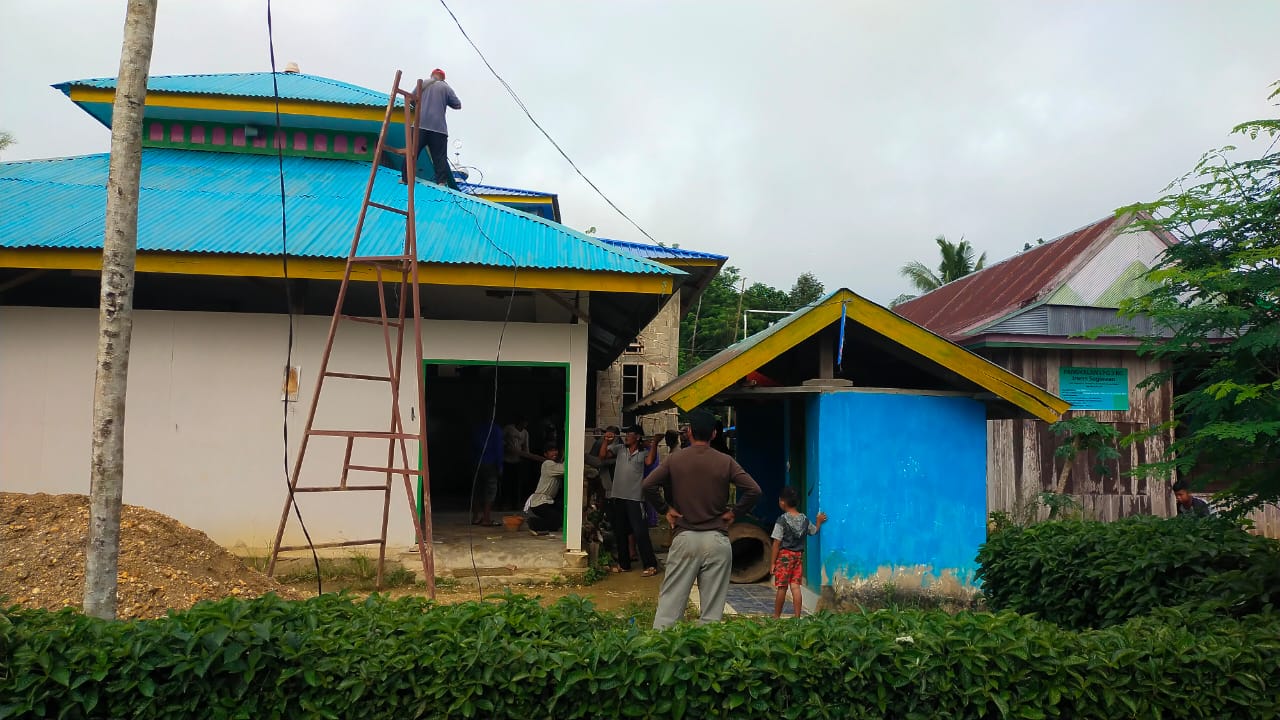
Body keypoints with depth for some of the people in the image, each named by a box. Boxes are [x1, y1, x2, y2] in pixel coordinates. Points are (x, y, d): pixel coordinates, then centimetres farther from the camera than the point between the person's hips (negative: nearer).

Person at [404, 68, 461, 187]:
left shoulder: (423, 84, 12)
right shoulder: (446, 88, 6)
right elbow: (458, 105, 9)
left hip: (420, 125, 1)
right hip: (438, 128, -1)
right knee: (440, 157, -1)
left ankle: (405, 178, 8)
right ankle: (442, 182, -9)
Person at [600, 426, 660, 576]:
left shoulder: (643, 452, 2)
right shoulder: (619, 448, 10)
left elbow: (649, 461, -18)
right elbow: (603, 455, 2)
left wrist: (654, 443, -19)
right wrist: (606, 440, -3)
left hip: (635, 498, -5)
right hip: (617, 497, 5)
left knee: (640, 533, -8)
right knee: (619, 533, 13)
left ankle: (651, 565, -1)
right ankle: (624, 564, 25)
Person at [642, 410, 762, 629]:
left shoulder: (675, 459, 2)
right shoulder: (726, 462, 1)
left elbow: (648, 485, -6)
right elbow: (754, 490, -7)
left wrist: (665, 509, 4)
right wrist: (734, 513, 3)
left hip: (684, 537, 0)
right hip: (717, 539, 0)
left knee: (670, 600, 3)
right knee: (713, 607, 5)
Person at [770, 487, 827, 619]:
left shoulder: (782, 520, -12)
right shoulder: (805, 519, 5)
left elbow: (777, 543, -12)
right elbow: (814, 531, 23)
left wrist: (773, 562, -8)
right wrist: (819, 521, 40)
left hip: (784, 555, -5)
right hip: (799, 555, 5)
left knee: (782, 587, 1)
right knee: (795, 586, 5)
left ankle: (776, 616, 11)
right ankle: (797, 617, 3)